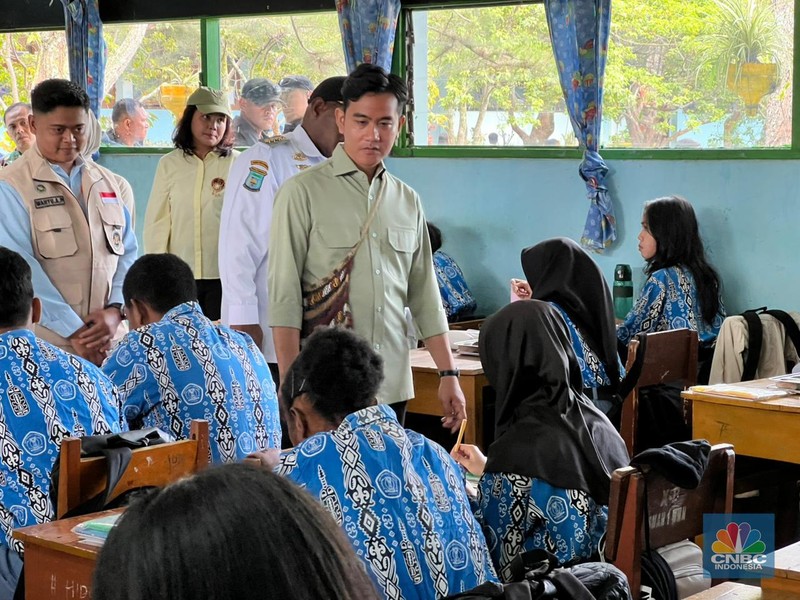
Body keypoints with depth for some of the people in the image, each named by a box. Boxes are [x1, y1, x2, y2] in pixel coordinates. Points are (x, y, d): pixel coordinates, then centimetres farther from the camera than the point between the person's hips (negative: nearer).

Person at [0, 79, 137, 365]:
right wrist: (73, 331, -15)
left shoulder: (112, 185, 12)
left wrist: (115, 310, -8)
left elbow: (128, 253, 10)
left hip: (109, 339, 4)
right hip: (45, 342, -4)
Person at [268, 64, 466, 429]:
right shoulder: (303, 193, -3)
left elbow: (425, 296, 16)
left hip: (393, 387, 5)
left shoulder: (408, 202, 13)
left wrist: (448, 374, 10)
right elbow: (283, 296, -7)